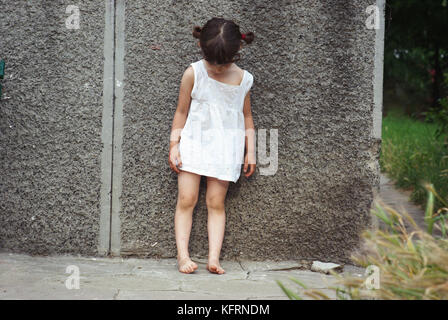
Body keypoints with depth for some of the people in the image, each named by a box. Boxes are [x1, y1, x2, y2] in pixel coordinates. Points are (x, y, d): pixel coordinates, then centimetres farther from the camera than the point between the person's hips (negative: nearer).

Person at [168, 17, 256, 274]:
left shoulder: (243, 79, 1)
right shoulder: (194, 73, -4)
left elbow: (246, 116, 11)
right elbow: (182, 111, 3)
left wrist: (251, 151, 9)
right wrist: (174, 145, -1)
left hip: (225, 148, 1)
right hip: (193, 144, -1)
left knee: (216, 203, -2)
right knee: (186, 199, -6)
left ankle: (214, 258, -4)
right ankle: (183, 255, -2)